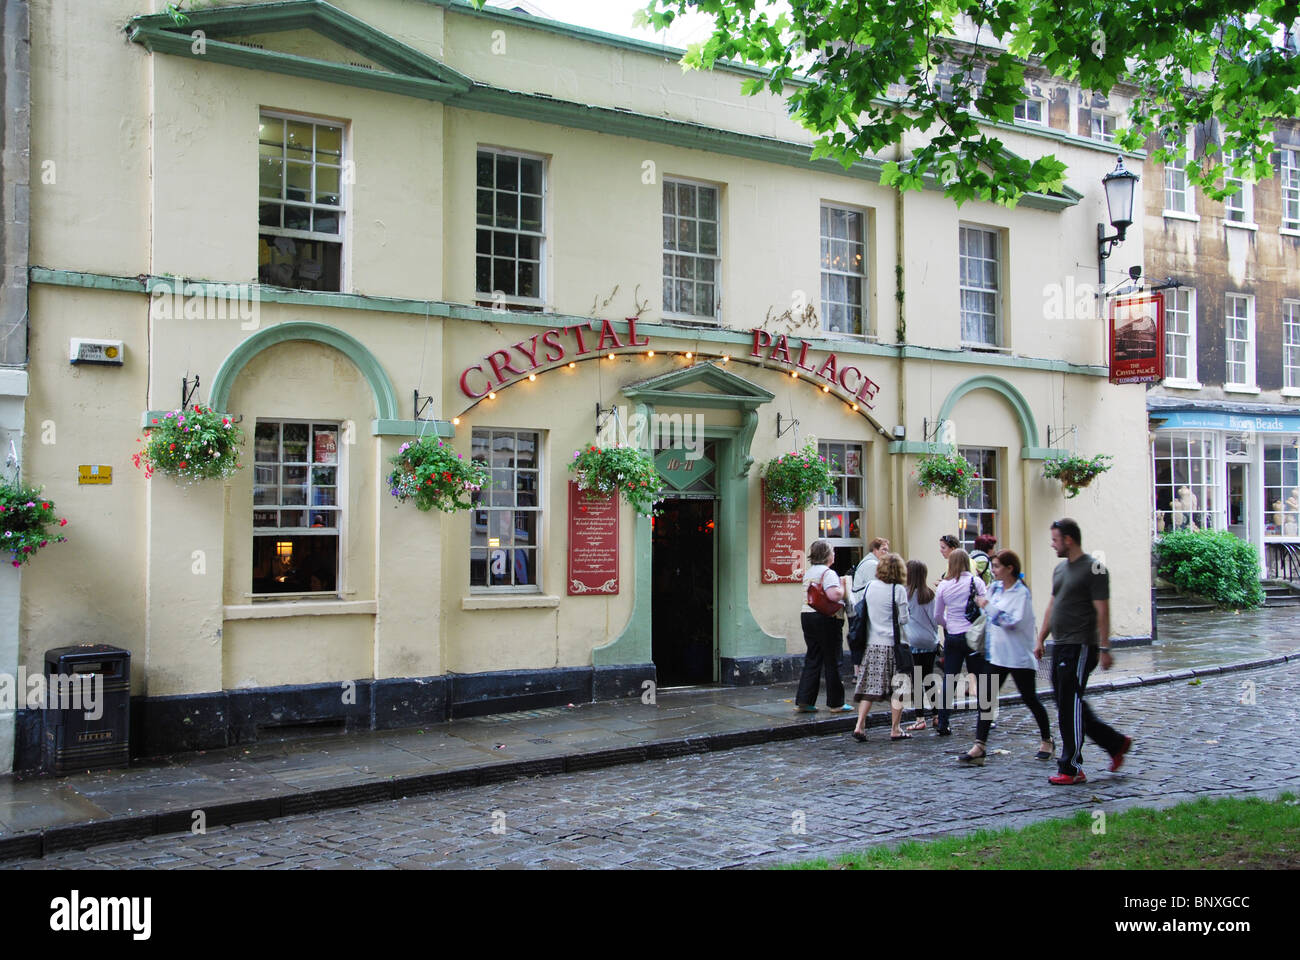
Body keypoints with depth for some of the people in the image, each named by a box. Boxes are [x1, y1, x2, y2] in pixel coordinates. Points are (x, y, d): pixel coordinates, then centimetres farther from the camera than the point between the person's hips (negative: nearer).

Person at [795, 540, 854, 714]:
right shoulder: (828, 573, -13)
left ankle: (803, 701, 6)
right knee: (832, 662, 2)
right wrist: (843, 587, -7)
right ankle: (836, 703, 9)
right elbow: (834, 595, -27)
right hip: (827, 619, -8)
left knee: (812, 660, 11)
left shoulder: (808, 572, 14)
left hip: (806, 615, 8)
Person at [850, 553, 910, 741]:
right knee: (897, 689, 8)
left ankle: (859, 726, -2)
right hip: (893, 644, -4)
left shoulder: (870, 586, 3)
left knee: (870, 686, 7)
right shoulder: (898, 590, -11)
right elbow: (903, 619, -10)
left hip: (872, 644, 4)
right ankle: (895, 729, 11)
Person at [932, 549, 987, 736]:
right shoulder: (976, 582, -6)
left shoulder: (943, 585, 1)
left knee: (949, 680, 5)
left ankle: (943, 724, 3)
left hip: (952, 637, 2)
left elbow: (937, 617, 7)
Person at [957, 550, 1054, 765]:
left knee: (1030, 699, 7)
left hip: (1019, 657, -6)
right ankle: (980, 746, -6)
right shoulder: (995, 588, 7)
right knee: (986, 699, -3)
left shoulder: (1021, 593, -14)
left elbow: (1014, 621, -24)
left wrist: (989, 607, -22)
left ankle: (1047, 741, 28)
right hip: (997, 655, 6)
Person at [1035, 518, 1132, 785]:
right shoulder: (1060, 569, 16)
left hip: (1080, 648, -9)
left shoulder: (1093, 569, -10)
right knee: (1068, 706, 12)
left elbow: (1102, 612, -14)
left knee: (1070, 706, -7)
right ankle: (1116, 743, 26)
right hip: (1060, 647, 9)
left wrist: (1104, 648, -18)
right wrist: (1041, 639, 18)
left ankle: (1072, 768, 0)